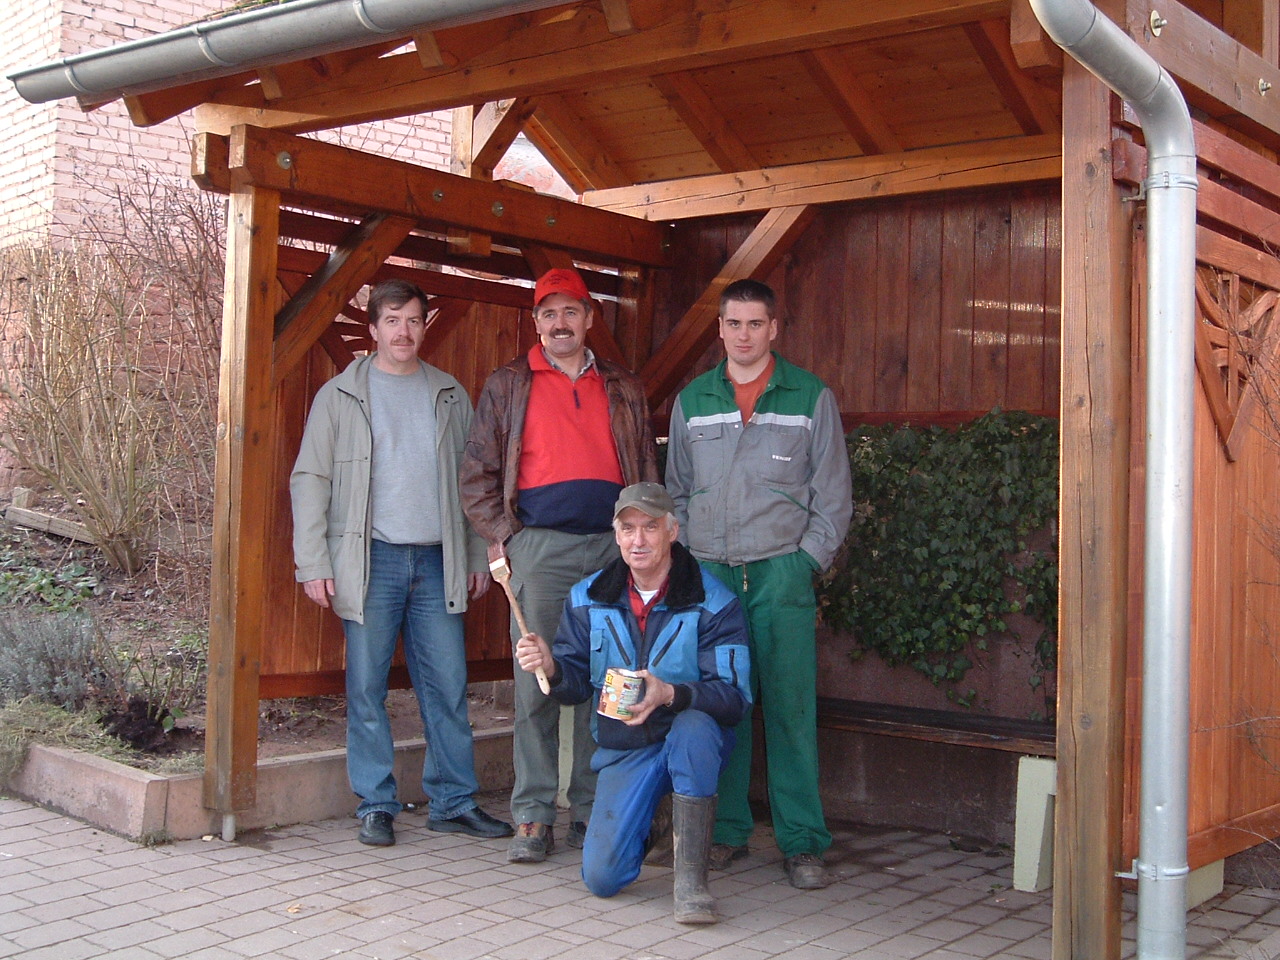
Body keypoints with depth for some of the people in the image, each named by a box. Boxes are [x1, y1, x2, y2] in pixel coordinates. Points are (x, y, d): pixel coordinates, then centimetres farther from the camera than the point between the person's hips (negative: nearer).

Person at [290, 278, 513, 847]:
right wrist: (313, 563, -7)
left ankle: (455, 802, 13)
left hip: (437, 562, 2)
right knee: (367, 689, 1)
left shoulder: (449, 396, 14)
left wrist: (478, 556, 10)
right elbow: (310, 480, 1)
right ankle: (376, 806, 12)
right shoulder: (340, 395, 5)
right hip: (371, 561, -2)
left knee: (448, 687, 3)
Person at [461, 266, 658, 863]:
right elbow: (477, 472, 9)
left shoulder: (624, 390, 17)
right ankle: (533, 818, 3)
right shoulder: (508, 386, 11)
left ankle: (591, 813, 12)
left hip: (612, 547, 2)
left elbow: (647, 473, 19)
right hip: (539, 547, -2)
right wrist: (502, 537, -1)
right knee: (536, 685, -3)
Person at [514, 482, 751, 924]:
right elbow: (578, 682, 4)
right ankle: (640, 818, 27)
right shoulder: (588, 599, 1)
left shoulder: (714, 603, -12)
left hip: (694, 740, -3)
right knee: (601, 877, -11)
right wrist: (551, 667, -20)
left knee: (693, 728, -40)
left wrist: (671, 694, -38)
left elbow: (734, 696, -20)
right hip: (624, 749, 3)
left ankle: (691, 879, -28)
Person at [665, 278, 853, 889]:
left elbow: (833, 493, 6)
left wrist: (807, 561, -2)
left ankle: (801, 843, 4)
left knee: (790, 707, -4)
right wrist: (686, 559, 8)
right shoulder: (692, 401, 14)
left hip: (782, 571, -2)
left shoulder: (810, 397, 6)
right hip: (709, 572, 3)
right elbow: (676, 490, 19)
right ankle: (726, 832, 14)